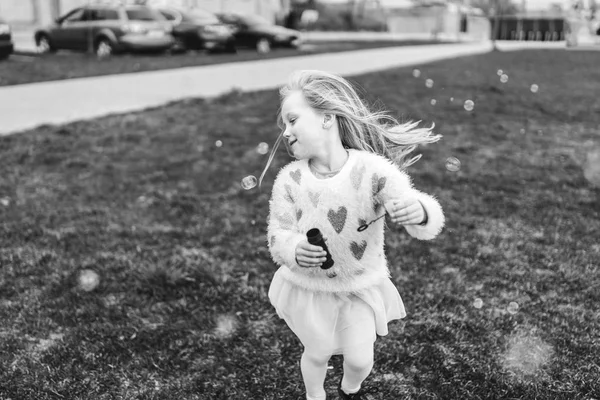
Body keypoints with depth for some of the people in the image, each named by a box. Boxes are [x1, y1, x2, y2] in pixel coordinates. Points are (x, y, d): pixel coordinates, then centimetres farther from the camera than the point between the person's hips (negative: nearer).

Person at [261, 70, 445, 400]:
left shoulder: (373, 170, -25)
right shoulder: (289, 180, -18)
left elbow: (427, 226, -29)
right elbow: (278, 234, -12)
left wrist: (420, 212, -53)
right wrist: (294, 250, -35)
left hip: (361, 286, -1)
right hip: (308, 286, 1)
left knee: (360, 358, 7)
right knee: (317, 353, 17)